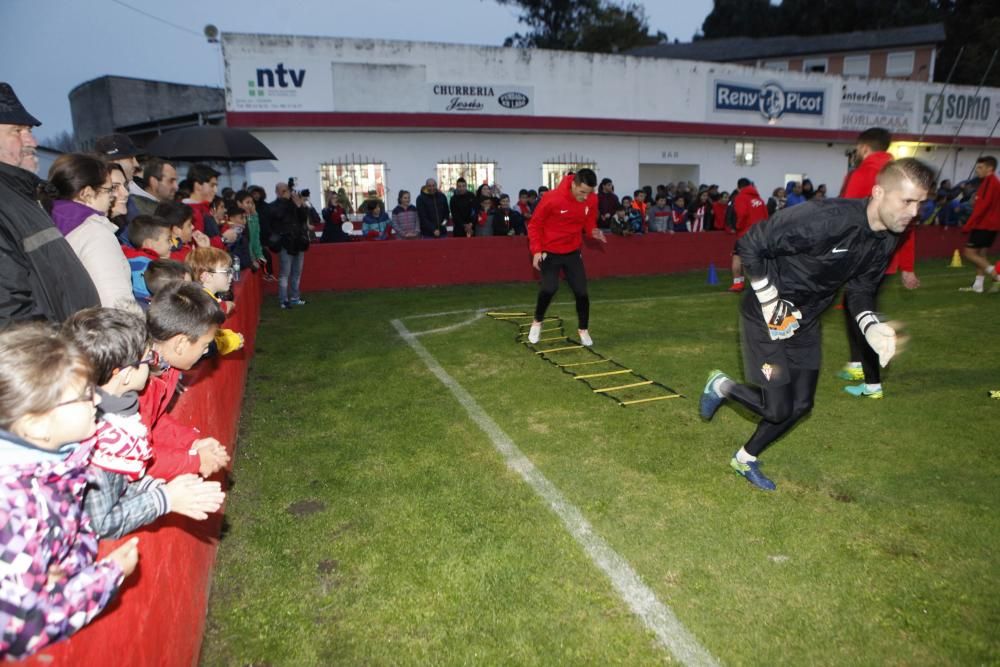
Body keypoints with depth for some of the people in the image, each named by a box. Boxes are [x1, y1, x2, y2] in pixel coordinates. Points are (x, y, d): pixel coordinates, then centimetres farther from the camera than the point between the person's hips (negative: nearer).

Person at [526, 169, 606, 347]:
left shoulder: (592, 200, -10)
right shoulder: (551, 198, -23)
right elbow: (535, 225, -13)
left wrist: (593, 231, -17)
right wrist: (536, 250, -20)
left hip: (573, 252, 4)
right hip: (549, 252, -3)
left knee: (581, 291, -3)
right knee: (549, 288, -17)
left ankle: (583, 330, 18)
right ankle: (537, 322, 11)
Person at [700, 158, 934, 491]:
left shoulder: (885, 242, -4)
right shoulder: (824, 218, -30)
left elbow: (860, 290, 8)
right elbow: (750, 244, -26)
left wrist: (871, 326, -13)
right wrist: (769, 301, -22)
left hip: (805, 323, 8)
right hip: (767, 318, -8)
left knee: (800, 405, 12)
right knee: (777, 409, -7)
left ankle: (746, 458, 33)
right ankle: (721, 386, 23)